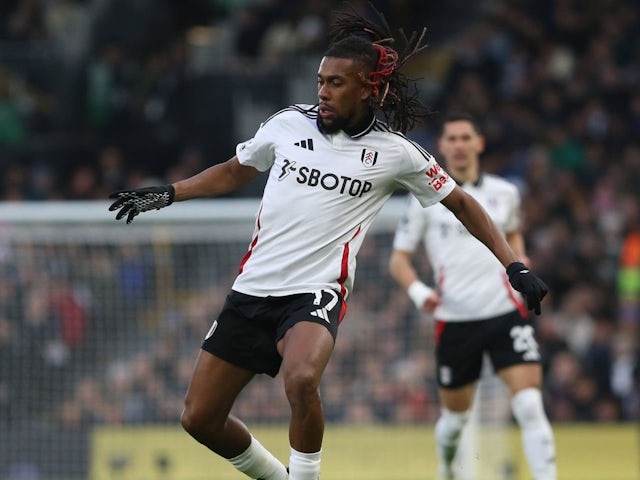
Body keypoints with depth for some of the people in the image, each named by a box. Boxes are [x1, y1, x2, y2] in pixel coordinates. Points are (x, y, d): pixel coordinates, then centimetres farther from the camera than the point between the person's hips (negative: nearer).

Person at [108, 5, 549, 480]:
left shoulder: (395, 152, -1)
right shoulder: (288, 124, 6)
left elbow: (462, 203, 10)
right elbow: (233, 173, 23)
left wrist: (515, 265, 3)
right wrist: (165, 193, 13)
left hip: (316, 293, -4)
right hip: (252, 287, 4)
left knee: (300, 379, -37)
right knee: (200, 418, 2)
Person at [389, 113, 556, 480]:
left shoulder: (505, 194, 8)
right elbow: (399, 259, 5)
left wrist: (520, 262, 8)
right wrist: (418, 290, -14)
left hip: (507, 312, 0)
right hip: (455, 321, 0)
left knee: (530, 407, -16)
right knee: (456, 415, 12)